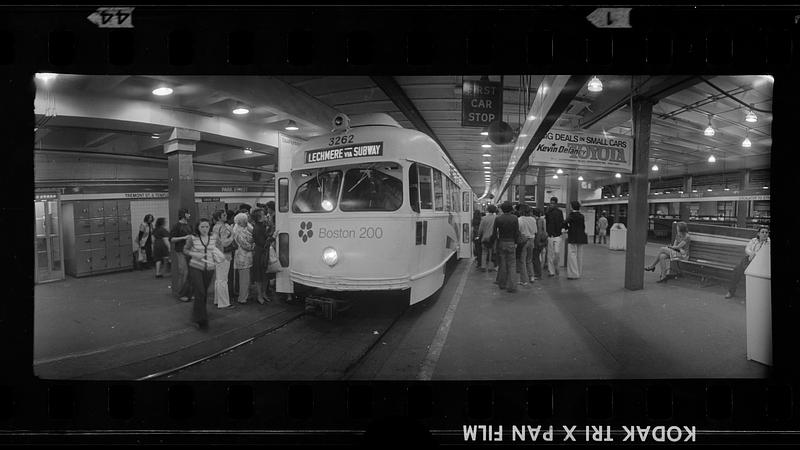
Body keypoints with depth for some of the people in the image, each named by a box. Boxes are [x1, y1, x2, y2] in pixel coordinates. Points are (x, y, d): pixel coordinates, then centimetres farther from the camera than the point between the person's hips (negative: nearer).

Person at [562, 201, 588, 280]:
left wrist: (567, 228, 2)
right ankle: (578, 273, 19)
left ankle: (573, 274, -3)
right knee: (579, 255, 11)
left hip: (573, 238, -7)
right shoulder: (582, 216, 8)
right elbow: (583, 227, 11)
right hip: (581, 238, 7)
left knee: (572, 255, -2)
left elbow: (565, 223, -20)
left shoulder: (571, 215, -10)